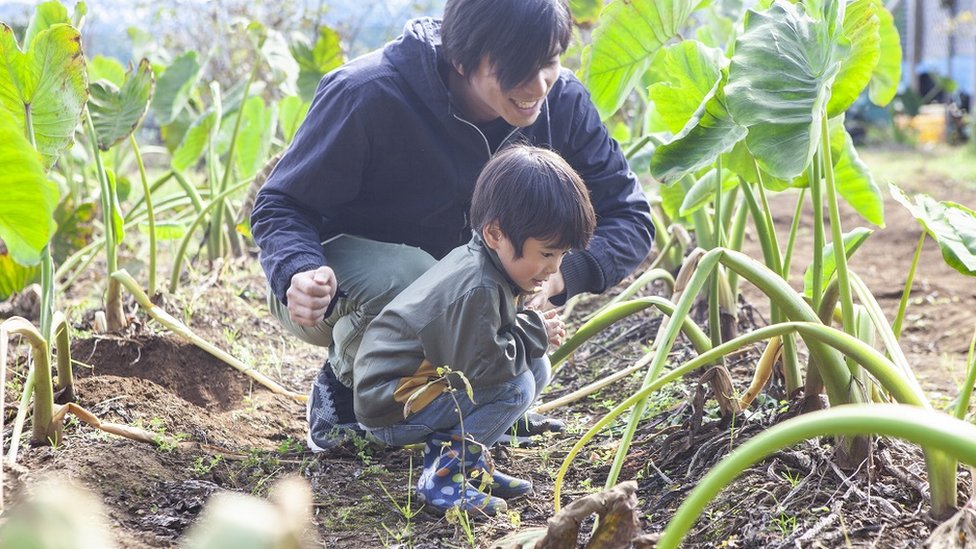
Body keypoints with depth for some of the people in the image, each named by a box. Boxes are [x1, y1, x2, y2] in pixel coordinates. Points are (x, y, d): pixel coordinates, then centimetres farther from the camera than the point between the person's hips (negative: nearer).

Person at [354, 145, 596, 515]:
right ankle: (442, 475, -13)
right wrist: (534, 334, -15)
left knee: (538, 369, 3)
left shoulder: (481, 263, 3)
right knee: (517, 386, -22)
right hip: (390, 407, -10)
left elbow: (481, 334, 18)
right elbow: (480, 366, -30)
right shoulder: (477, 289, -28)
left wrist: (534, 331, -1)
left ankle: (465, 457, 5)